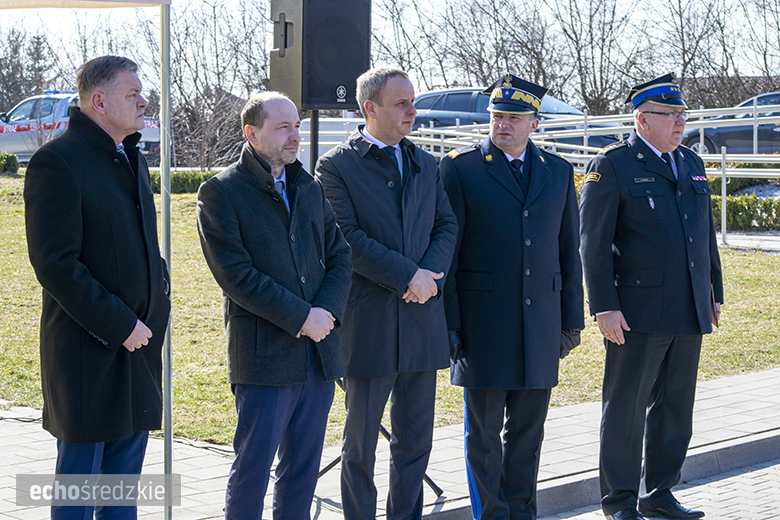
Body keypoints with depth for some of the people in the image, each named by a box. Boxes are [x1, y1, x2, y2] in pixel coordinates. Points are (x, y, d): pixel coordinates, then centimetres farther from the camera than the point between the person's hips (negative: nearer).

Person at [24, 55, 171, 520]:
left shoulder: (133, 159, 15)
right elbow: (54, 263, -18)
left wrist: (157, 308, 9)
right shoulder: (57, 162, -13)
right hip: (87, 351, -8)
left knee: (124, 483, 14)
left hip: (138, 342, 8)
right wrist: (118, 324, -18)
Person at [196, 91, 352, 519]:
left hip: (319, 354, 6)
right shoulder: (220, 193, -6)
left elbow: (340, 256, 12)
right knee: (252, 469, -2)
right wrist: (301, 318, -16)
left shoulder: (311, 189, 14)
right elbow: (236, 275, -13)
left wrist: (326, 312, -7)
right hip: (264, 356, -6)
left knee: (303, 468, 11)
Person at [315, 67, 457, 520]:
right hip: (369, 320, -5)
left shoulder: (426, 164, 13)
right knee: (361, 437, 5)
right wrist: (408, 275, -17)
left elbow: (446, 225, 10)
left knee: (416, 438, 10)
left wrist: (431, 274, -9)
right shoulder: (337, 166, -5)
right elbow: (348, 238, -14)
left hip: (422, 314, 5)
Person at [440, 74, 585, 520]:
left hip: (540, 324, 3)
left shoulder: (558, 172, 10)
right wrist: (447, 323, -8)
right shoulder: (460, 168, -2)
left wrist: (572, 318, 10)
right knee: (483, 429, 2)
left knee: (528, 428, 9)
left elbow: (569, 251, 14)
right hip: (482, 321, -3)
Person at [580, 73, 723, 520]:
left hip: (688, 315, 7)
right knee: (626, 407, 0)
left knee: (675, 406, 12)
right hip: (638, 312, -6)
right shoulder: (612, 165, -6)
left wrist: (715, 292, 17)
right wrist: (604, 307, -14)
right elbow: (594, 243, -9)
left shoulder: (692, 164, 14)